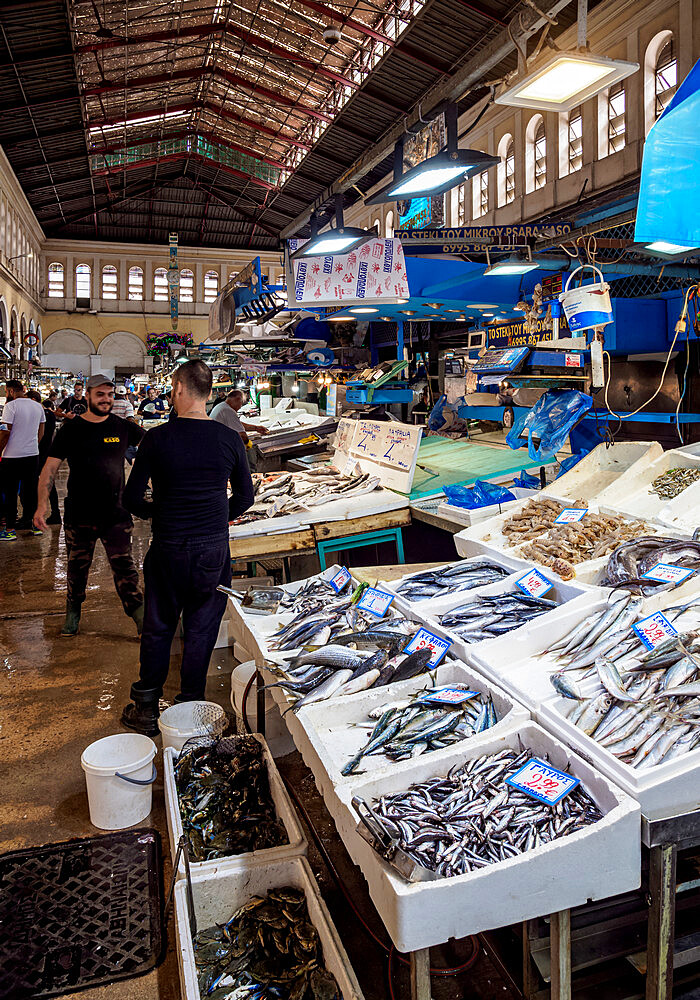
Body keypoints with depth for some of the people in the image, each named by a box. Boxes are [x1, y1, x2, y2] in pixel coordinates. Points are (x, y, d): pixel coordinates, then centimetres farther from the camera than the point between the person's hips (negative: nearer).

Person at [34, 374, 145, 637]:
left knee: (124, 566, -2)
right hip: (79, 514, 0)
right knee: (77, 566, 13)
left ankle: (141, 620, 7)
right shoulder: (71, 430, 0)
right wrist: (42, 503, -11)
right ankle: (73, 611, 34)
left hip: (116, 512, 0)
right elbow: (50, 468, -1)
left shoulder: (123, 427, 2)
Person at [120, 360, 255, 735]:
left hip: (168, 549, -1)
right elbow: (245, 497, 5)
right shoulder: (229, 439, -4)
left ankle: (146, 710, 26)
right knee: (201, 630, 13)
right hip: (214, 549, 1)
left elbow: (132, 499, -6)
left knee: (158, 628, 14)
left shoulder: (157, 438, -10)